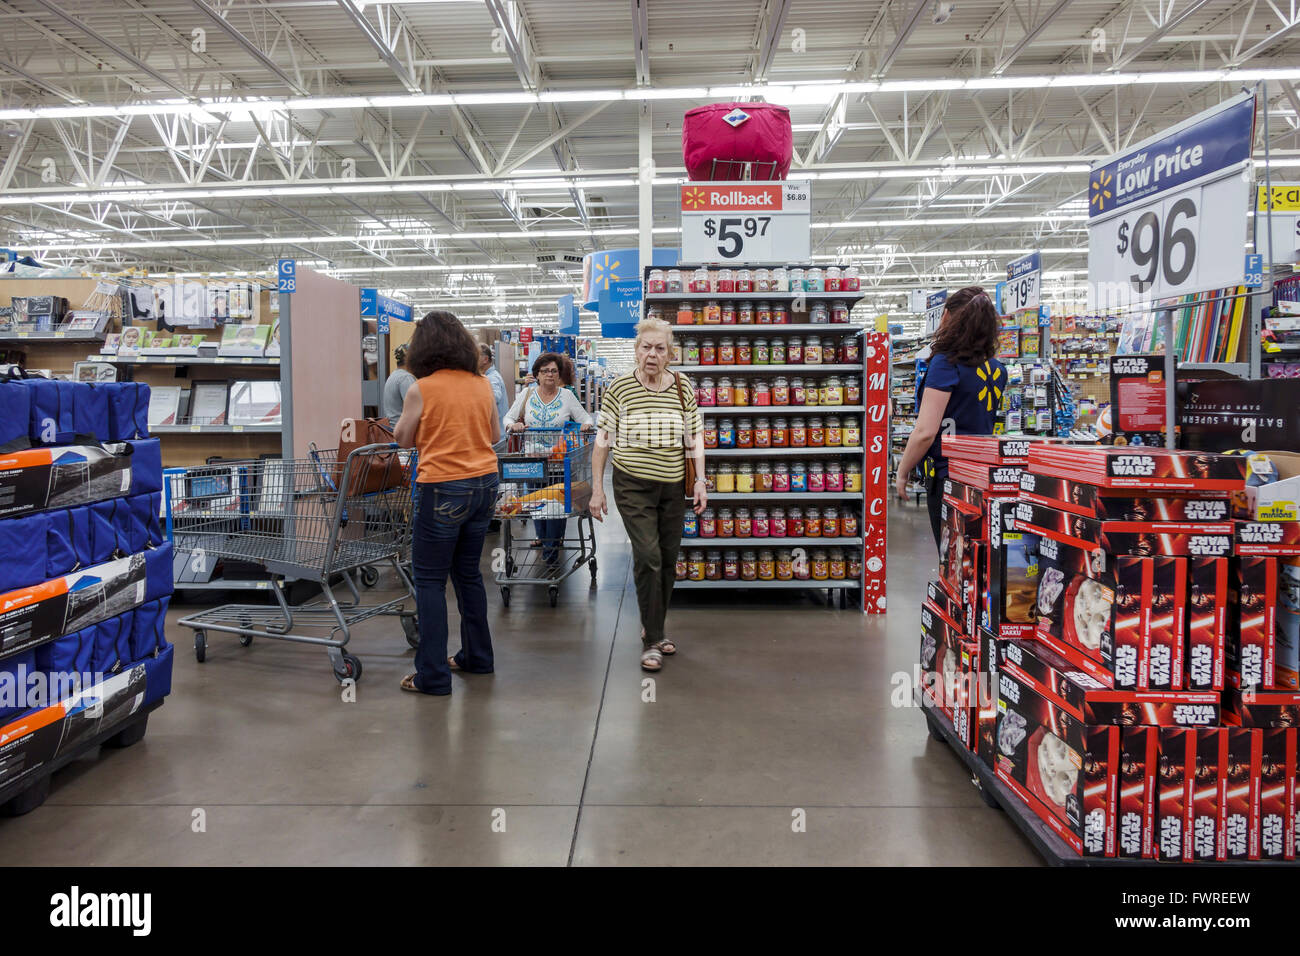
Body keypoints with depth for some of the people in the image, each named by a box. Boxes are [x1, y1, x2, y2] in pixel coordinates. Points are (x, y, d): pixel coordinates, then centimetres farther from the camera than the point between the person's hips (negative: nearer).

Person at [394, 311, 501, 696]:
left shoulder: (421, 390, -11)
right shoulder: (482, 385, 3)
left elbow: (404, 440, 1)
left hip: (443, 490, -6)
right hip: (484, 484, 6)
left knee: (430, 580, 3)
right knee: (468, 572, 19)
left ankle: (433, 675, 5)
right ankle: (477, 656, 28)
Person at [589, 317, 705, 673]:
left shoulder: (684, 388, 2)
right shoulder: (619, 388, -6)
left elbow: (695, 437, 7)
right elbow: (603, 440, -3)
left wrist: (700, 480, 1)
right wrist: (597, 489, -5)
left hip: (673, 486, 4)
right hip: (633, 485, -3)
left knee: (668, 559, 10)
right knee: (648, 557, -11)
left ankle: (654, 627, 29)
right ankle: (652, 641, 0)